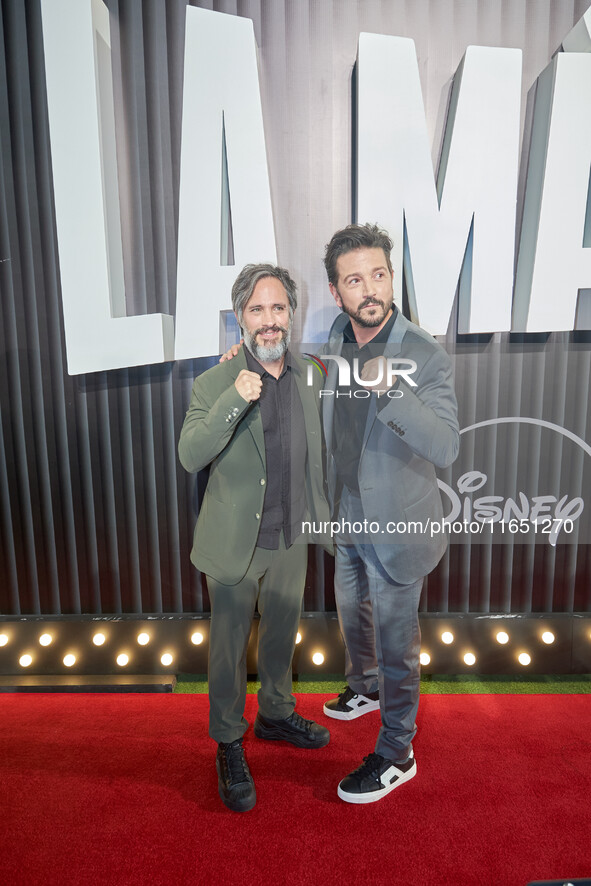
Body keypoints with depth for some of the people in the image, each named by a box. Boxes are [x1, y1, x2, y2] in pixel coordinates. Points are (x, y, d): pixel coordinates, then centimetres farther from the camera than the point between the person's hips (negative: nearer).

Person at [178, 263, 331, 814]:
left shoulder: (309, 379, -1)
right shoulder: (215, 384, -13)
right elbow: (190, 456, -23)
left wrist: (322, 516, 13)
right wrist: (234, 400, -34)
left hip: (291, 540, 4)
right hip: (235, 543, -4)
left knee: (281, 635, 22)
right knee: (229, 647, 11)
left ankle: (276, 714, 48)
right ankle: (229, 746, 34)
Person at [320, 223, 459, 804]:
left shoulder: (426, 357, -21)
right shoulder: (335, 341, -2)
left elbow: (446, 447, -30)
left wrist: (388, 392, -43)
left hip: (396, 526, -6)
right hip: (347, 518, 7)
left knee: (395, 641, 9)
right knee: (352, 616, 27)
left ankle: (396, 753, 31)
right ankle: (364, 689, 56)